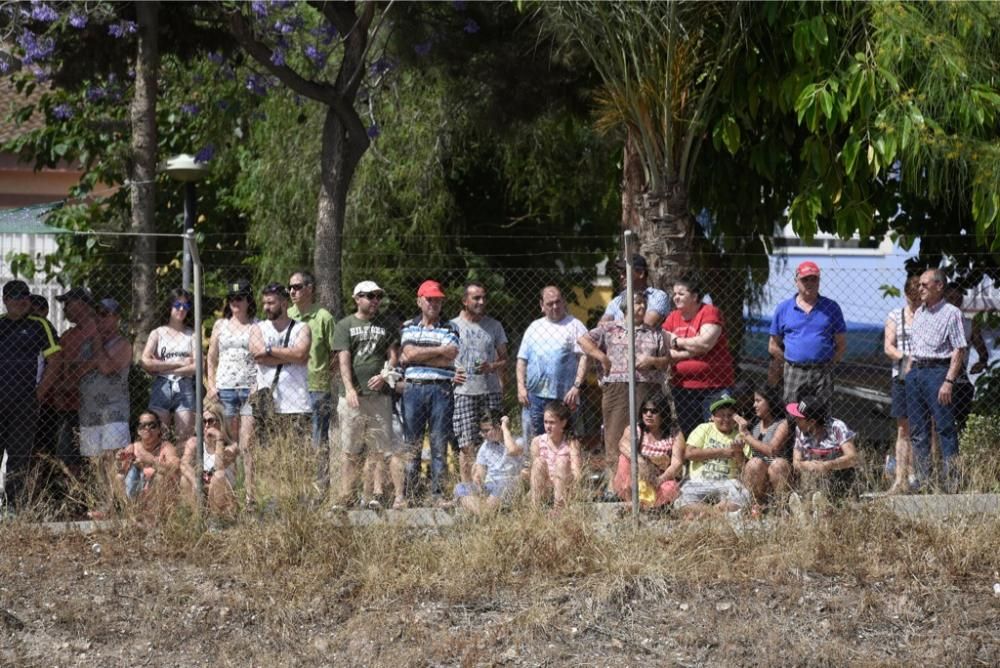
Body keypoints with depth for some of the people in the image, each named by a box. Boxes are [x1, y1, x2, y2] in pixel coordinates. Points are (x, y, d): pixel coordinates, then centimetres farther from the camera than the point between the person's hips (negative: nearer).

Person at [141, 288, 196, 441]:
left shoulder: (191, 335, 10)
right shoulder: (158, 333, 10)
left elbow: (197, 366, -4)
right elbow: (146, 362, -5)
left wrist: (162, 368, -6)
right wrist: (178, 363, -6)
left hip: (185, 387, 0)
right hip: (162, 387, 0)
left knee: (184, 437, -5)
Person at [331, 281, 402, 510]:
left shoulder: (386, 326, 14)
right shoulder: (344, 326, 8)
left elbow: (393, 355, 11)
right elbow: (343, 359, -2)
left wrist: (384, 375, -9)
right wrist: (349, 389, -15)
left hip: (380, 395, 0)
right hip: (352, 395, 0)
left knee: (388, 448, -6)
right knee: (350, 452, 4)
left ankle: (401, 495, -8)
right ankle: (346, 497, 9)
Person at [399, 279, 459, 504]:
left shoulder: (450, 329, 9)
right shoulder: (408, 327, 11)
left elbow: (448, 360, -6)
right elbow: (409, 352, -6)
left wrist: (416, 357, -6)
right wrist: (440, 350, -7)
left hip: (441, 390, 0)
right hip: (414, 388, 0)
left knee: (439, 444, -1)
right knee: (412, 444, 1)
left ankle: (438, 493, 3)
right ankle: (408, 493, 3)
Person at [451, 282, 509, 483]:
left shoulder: (494, 326, 12)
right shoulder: (452, 326, 7)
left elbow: (504, 359, 14)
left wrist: (492, 367, -7)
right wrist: (449, 375, -7)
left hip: (491, 391, 2)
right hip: (464, 392, -2)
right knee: (467, 445, -7)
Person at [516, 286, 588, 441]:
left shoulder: (574, 326, 4)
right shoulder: (534, 328, 17)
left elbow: (584, 358, -5)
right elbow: (522, 359, 16)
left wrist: (577, 386, -15)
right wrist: (521, 387, 4)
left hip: (564, 397, -4)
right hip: (535, 395, 4)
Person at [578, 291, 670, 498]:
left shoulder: (656, 334, 18)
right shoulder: (609, 329, 11)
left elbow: (668, 360, 16)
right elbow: (583, 340, 3)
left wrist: (653, 361, -4)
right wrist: (602, 358, -5)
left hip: (647, 388, 2)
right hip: (617, 387, -2)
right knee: (615, 434, -6)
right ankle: (612, 484, -3)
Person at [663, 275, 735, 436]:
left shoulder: (709, 313, -6)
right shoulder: (673, 318, 11)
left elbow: (705, 343, -19)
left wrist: (678, 342, -5)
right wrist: (691, 350, -9)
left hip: (713, 386, -6)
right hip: (682, 386, 6)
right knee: (688, 434, 9)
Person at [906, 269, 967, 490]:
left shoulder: (951, 313, -4)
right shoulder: (918, 314, 18)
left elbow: (959, 350, -10)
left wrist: (949, 381, -17)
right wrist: (909, 374, 14)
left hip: (938, 371, -8)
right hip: (915, 372, 8)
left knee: (945, 428, -9)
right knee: (917, 430, 7)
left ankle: (952, 481, -9)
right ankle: (922, 481, 12)